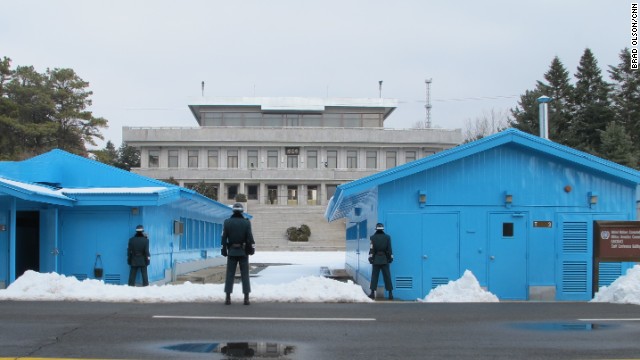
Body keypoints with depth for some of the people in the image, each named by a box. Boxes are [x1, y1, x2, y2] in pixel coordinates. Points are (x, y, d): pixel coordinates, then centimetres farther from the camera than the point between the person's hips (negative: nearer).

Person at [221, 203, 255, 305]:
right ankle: (246, 298, 1)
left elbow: (224, 238, 0)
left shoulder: (227, 222, -2)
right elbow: (250, 238, -6)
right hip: (243, 252, -1)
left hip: (231, 251, 1)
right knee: (245, 275, 4)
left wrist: (224, 250, 6)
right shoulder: (246, 222, -5)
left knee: (230, 275, 5)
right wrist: (252, 249, 4)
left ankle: (228, 298, 1)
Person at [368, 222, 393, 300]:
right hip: (385, 260, 0)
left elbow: (371, 249, -5)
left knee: (374, 276, 6)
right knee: (387, 277, 3)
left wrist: (370, 258, 2)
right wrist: (391, 258, 7)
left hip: (376, 260, 0)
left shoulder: (373, 238, -4)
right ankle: (390, 293, 1)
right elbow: (389, 249, 0)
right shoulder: (387, 237, -2)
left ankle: (372, 293, 3)